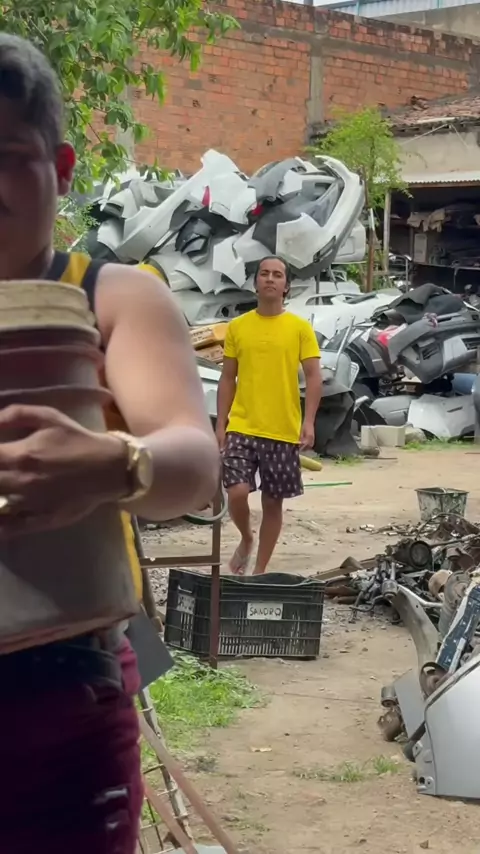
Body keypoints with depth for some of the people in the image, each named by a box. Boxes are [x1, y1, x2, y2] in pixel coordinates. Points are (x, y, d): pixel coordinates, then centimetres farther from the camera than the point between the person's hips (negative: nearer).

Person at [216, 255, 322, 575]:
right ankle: (246, 539, 16)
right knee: (237, 492, -15)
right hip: (241, 427, 1)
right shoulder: (237, 326, 6)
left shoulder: (301, 328, 0)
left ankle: (260, 570, 21)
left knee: (273, 502, 7)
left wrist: (309, 421, -15)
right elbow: (228, 378, 10)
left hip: (283, 431, 0)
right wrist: (220, 424, 5)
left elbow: (314, 377, -3)